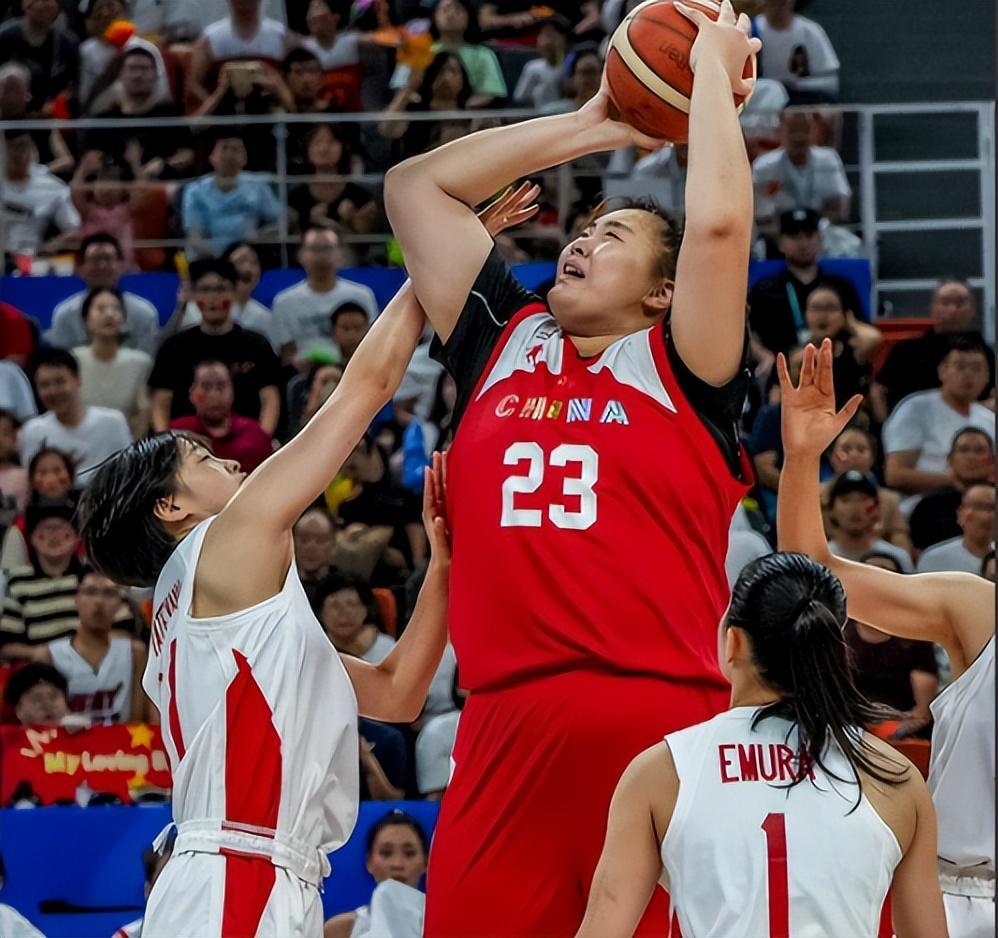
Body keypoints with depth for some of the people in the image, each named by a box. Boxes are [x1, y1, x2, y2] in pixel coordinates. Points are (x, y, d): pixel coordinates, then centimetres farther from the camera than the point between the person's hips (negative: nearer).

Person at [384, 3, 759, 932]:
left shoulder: (679, 367, 7)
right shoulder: (504, 343, 18)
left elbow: (719, 222, -10)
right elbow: (414, 186, 23)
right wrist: (591, 126, 25)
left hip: (662, 719, -4)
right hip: (507, 719, 4)